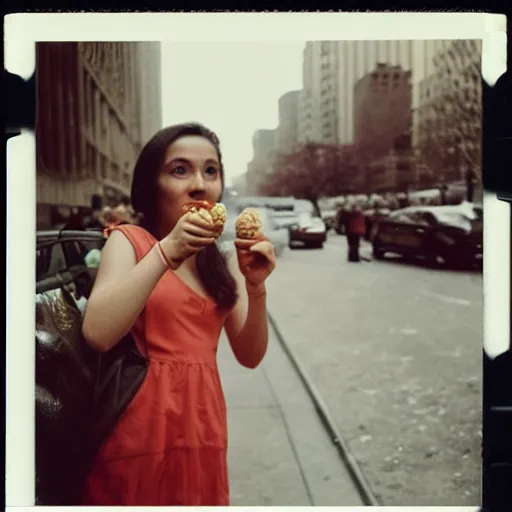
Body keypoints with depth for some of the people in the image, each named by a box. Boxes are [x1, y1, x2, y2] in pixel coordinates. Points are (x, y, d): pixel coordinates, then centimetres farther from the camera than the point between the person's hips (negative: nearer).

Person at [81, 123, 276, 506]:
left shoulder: (224, 258, 7)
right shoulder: (129, 240, -6)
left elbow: (250, 356, 3)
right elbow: (97, 334, -22)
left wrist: (256, 286, -12)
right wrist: (166, 252, -24)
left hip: (201, 427, 5)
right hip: (141, 429, -5)